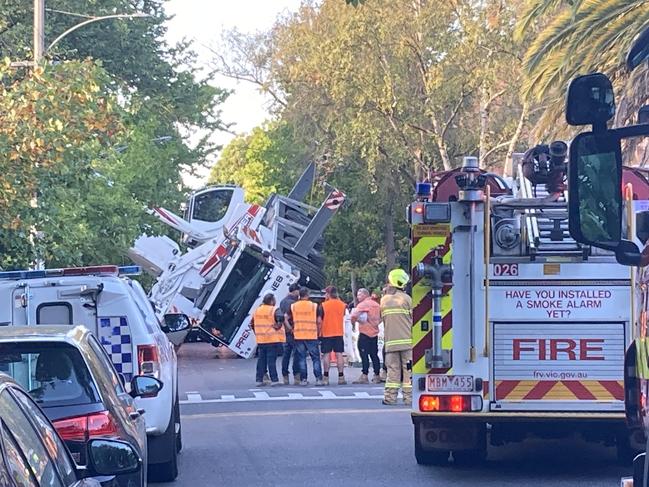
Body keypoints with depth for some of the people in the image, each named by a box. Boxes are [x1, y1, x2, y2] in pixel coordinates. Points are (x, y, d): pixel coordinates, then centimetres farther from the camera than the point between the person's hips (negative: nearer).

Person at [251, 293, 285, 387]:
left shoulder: (257, 310, 10)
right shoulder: (274, 310, -10)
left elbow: (252, 324, 15)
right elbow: (279, 323, -22)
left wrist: (257, 333, 21)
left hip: (260, 340, 5)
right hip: (273, 340, -5)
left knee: (261, 359, 10)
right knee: (271, 360, -4)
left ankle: (259, 380, 10)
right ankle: (274, 380, -2)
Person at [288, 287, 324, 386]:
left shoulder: (293, 306, 2)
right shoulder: (314, 306, -3)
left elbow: (289, 319, 2)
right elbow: (319, 321, -6)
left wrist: (292, 328, 15)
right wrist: (318, 332, 6)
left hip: (298, 336, 2)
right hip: (312, 335, -2)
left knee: (302, 358, 6)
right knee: (315, 357, 4)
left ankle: (303, 379, 3)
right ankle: (318, 379, -1)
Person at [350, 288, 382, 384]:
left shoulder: (363, 304, -10)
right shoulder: (376, 305, 13)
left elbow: (354, 315, -19)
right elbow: (380, 318, 20)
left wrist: (353, 322, 0)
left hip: (365, 333, -7)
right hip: (374, 333, 7)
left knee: (364, 354, -8)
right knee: (374, 354, 11)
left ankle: (364, 376, -12)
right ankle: (377, 375, 12)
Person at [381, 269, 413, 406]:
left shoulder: (384, 299, 9)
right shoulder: (406, 299, -4)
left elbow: (383, 319, 14)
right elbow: (414, 319, -4)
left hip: (391, 341, 4)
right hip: (407, 340, -4)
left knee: (393, 369, 6)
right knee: (408, 369, 0)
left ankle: (390, 397, 2)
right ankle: (409, 397, -1)